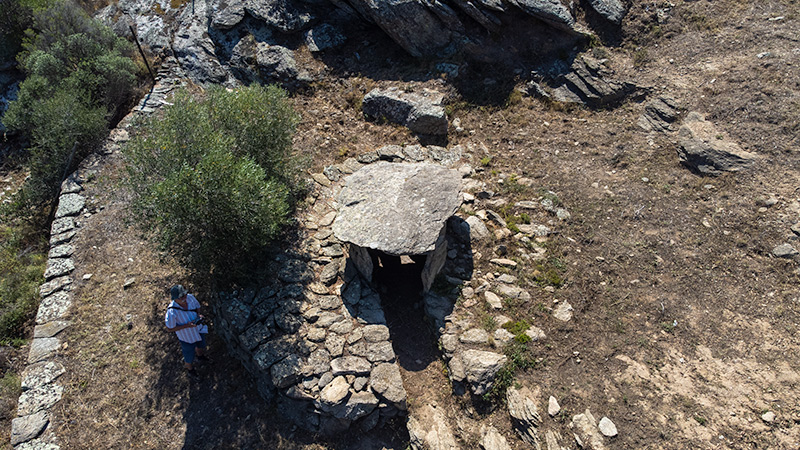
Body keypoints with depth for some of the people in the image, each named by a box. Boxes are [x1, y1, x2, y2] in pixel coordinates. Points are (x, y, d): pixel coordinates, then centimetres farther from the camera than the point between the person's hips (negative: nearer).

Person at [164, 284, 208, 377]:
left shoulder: (190, 297, -25)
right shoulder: (172, 312, -39)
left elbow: (197, 307, -2)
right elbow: (170, 328, -23)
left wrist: (198, 315, -22)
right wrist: (186, 326, -32)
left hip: (199, 329, 5)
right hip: (186, 336, -5)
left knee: (201, 345, 34)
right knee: (189, 356, 20)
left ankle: (199, 355, 69)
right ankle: (189, 368, 56)